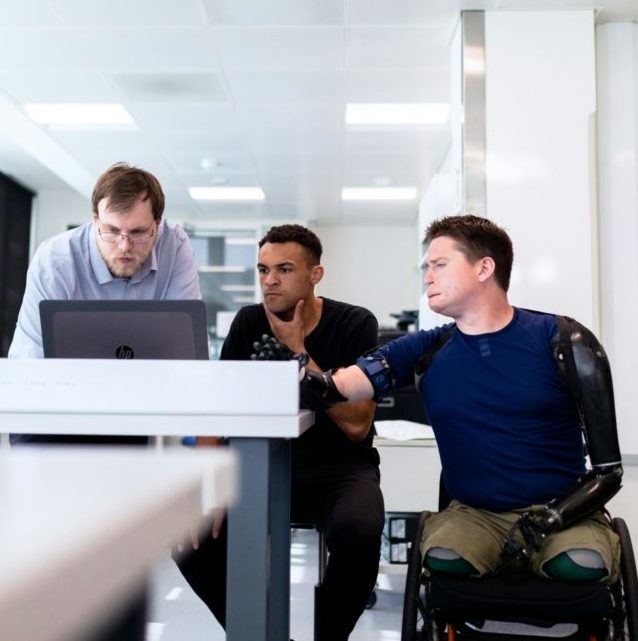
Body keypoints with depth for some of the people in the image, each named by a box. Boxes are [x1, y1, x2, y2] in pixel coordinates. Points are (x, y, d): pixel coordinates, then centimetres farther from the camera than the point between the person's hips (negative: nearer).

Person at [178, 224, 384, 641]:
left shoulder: (355, 325, -10)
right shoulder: (248, 323, 1)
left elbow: (357, 426, -17)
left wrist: (298, 352, -19)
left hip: (340, 469, -3)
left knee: (358, 532, -36)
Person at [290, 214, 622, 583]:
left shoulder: (561, 340, -4)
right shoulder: (426, 351, 3)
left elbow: (608, 468, -5)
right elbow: (334, 387, -10)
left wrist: (549, 519, -18)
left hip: (563, 511, -1)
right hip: (476, 512, 2)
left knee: (582, 566, -33)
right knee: (442, 560, -29)